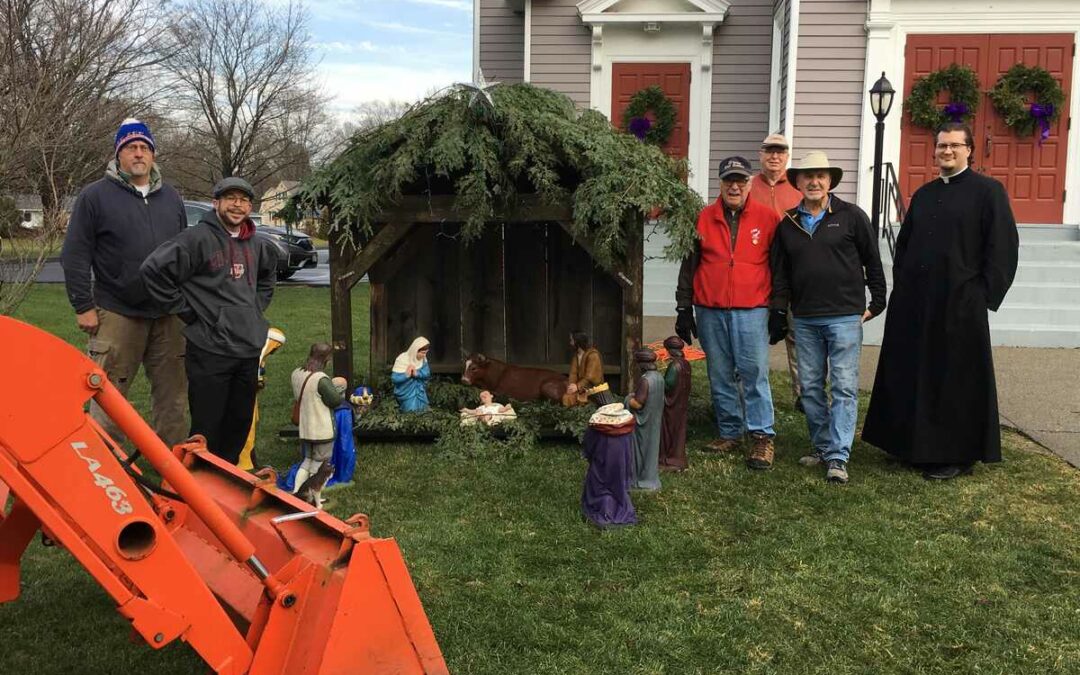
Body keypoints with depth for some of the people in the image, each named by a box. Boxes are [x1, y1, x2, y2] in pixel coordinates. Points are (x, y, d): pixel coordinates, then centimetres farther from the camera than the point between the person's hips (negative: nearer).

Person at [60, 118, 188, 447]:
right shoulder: (95, 195, -3)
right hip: (118, 314, -4)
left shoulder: (171, 198, 12)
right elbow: (75, 255, -4)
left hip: (169, 314, 5)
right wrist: (83, 306, -8)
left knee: (172, 393, 10)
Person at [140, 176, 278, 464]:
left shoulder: (257, 245, 11)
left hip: (250, 348, 7)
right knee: (207, 428, 0)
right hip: (210, 350, -7)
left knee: (240, 423, 15)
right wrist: (184, 309, -11)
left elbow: (269, 273, 34)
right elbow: (153, 269, -18)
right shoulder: (197, 238, -11)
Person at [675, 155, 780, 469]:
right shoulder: (704, 218, 8)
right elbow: (689, 266, 11)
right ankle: (729, 432, 20)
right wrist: (684, 309, 9)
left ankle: (762, 436, 0)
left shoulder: (767, 217, 3)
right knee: (720, 376, 8)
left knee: (754, 372, -6)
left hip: (751, 310, -3)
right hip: (709, 311, 3)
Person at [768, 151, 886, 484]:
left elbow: (872, 261, 4)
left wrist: (876, 303, 3)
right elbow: (780, 272, 13)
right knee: (810, 388, 9)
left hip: (845, 316, -4)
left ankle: (838, 457, -3)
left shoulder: (851, 216, 0)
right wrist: (778, 312, 7)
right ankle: (821, 447, 22)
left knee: (844, 388, -5)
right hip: (804, 319, 4)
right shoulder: (788, 223, 10)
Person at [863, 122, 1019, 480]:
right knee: (910, 375, 8)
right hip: (914, 303, 6)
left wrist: (982, 295, -11)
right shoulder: (923, 194, 15)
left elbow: (1003, 248, -6)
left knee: (956, 380, 2)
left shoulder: (988, 191, -2)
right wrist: (902, 284, 10)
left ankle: (959, 455, 12)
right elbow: (904, 244, 21)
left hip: (959, 304, -5)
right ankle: (914, 444, 21)